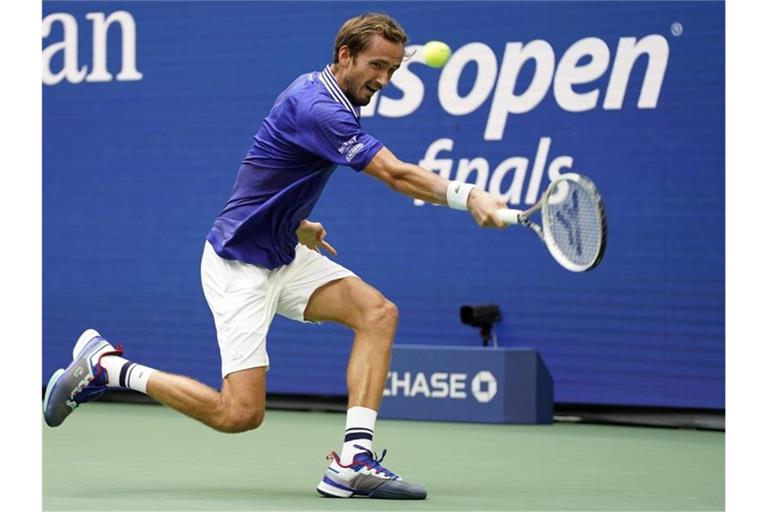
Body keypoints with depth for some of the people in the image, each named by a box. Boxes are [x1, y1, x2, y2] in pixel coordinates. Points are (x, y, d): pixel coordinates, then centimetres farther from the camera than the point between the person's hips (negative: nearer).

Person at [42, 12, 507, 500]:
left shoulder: (321, 95, 8)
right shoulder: (317, 108, -24)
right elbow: (395, 174, -35)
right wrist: (467, 195, -44)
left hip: (282, 254, 10)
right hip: (239, 263, -10)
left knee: (378, 312, -11)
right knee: (241, 413, -12)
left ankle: (353, 462, -16)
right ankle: (105, 365, 6)